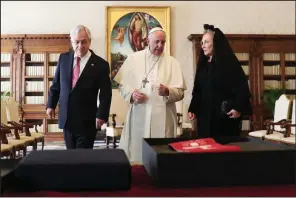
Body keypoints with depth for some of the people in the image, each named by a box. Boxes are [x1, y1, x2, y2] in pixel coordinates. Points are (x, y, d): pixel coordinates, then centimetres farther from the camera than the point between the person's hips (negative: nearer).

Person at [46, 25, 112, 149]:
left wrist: (101, 115, -15)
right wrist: (51, 105, 11)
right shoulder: (64, 58, 4)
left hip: (86, 120, -4)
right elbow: (56, 83, 13)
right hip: (66, 117, 4)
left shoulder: (100, 64, -8)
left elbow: (106, 94, -8)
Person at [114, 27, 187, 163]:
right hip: (138, 116, 0)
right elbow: (122, 84, 9)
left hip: (163, 118, 0)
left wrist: (167, 91, -19)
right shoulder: (133, 58, 7)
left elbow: (180, 93, 1)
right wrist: (131, 94, -11)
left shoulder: (172, 62, 5)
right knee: (136, 151, 4)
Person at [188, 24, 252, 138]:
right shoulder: (202, 64, 13)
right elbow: (197, 91, 15)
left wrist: (238, 108, -20)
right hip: (205, 116, 6)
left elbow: (242, 87, -11)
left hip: (225, 117, -6)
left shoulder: (229, 62, -6)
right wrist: (192, 110, 7)